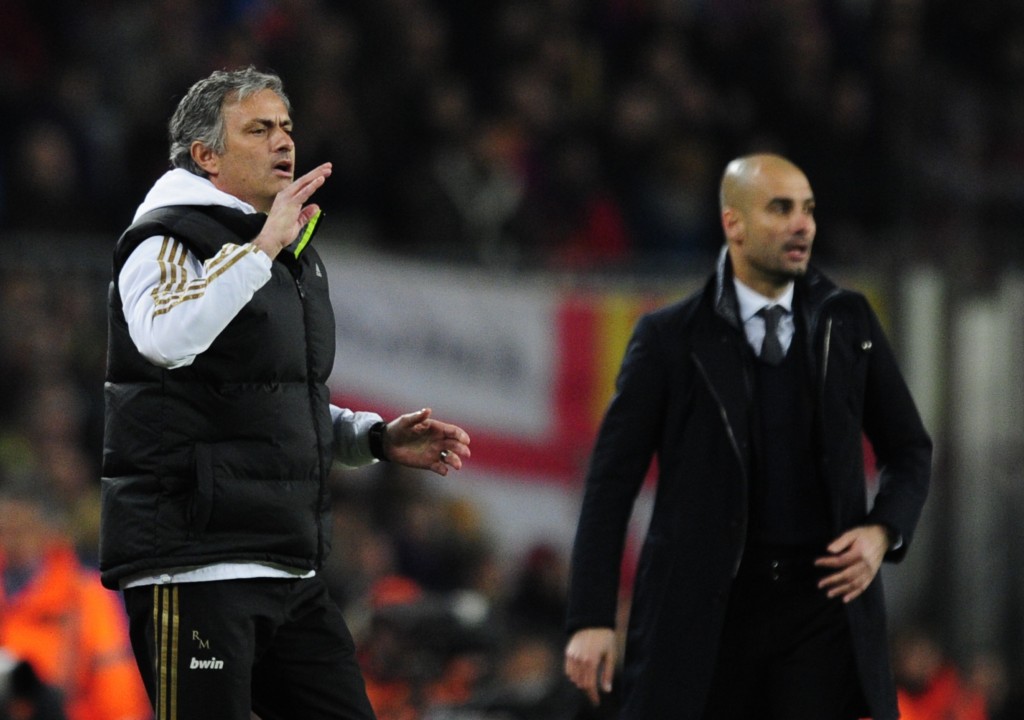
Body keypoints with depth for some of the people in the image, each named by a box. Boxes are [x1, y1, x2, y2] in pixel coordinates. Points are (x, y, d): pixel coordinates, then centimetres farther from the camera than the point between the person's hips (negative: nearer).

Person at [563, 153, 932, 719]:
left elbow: (909, 451, 17)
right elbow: (612, 481, -1)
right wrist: (591, 620, -9)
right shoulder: (670, 338, -1)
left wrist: (883, 533, -4)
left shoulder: (847, 322, 8)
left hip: (824, 603, 2)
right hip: (705, 609, -2)